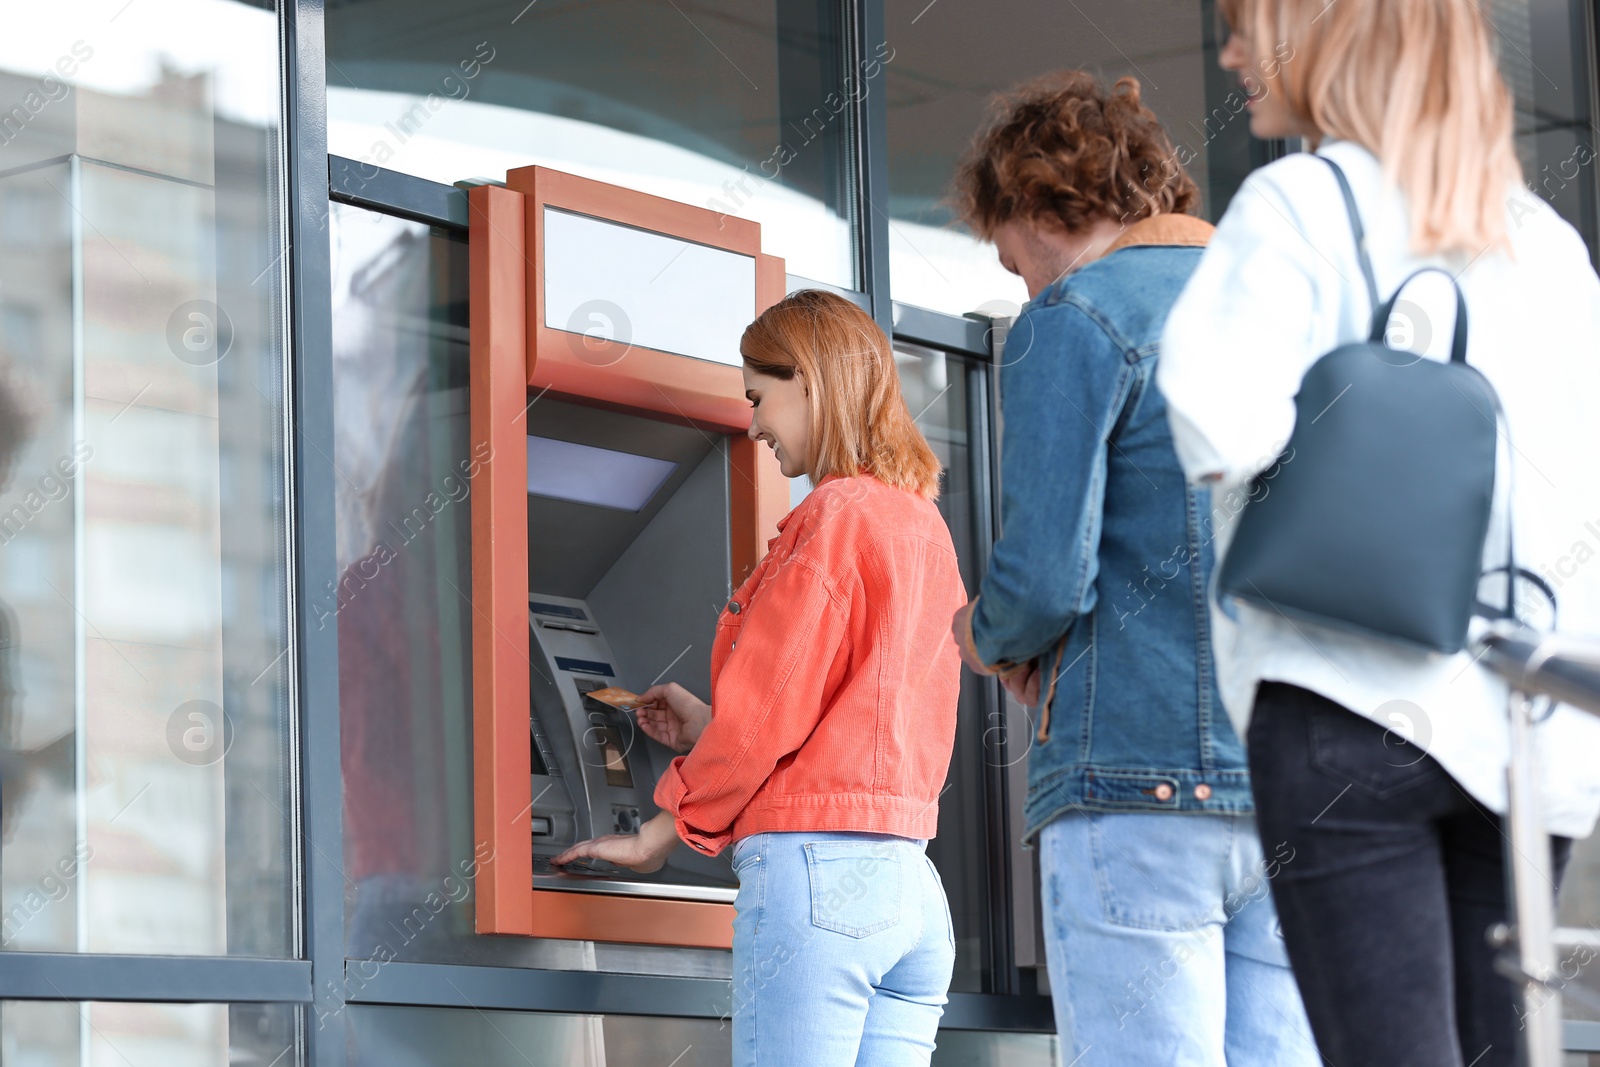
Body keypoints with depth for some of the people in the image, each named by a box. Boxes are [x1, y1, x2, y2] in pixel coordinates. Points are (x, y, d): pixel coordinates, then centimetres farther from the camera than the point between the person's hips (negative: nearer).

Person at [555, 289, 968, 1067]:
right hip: (914, 884, 8)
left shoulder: (831, 518, -7)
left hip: (815, 865, -8)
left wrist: (659, 834, 1)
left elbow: (765, 716, -10)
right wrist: (711, 730, 27)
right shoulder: (925, 528, 18)